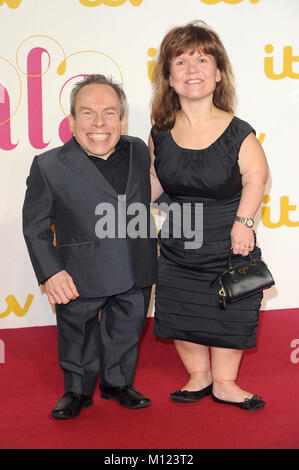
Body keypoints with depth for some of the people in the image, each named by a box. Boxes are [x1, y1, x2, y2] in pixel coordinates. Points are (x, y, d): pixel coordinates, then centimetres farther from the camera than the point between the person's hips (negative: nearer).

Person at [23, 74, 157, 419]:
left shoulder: (139, 151, 0)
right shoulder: (48, 166, -12)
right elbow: (35, 226, -6)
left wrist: (150, 254, 17)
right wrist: (50, 272, -15)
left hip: (136, 274, 4)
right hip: (80, 276, -3)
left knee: (126, 332, 19)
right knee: (78, 336, 14)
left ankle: (118, 384, 42)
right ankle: (78, 390, 37)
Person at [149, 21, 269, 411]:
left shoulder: (238, 133, -15)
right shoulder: (161, 135, -5)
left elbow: (255, 176, -5)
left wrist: (243, 221, -15)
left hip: (229, 248, -3)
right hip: (178, 248, 3)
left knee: (229, 317, 10)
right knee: (181, 318, 12)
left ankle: (224, 383, 32)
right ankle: (199, 378, 36)